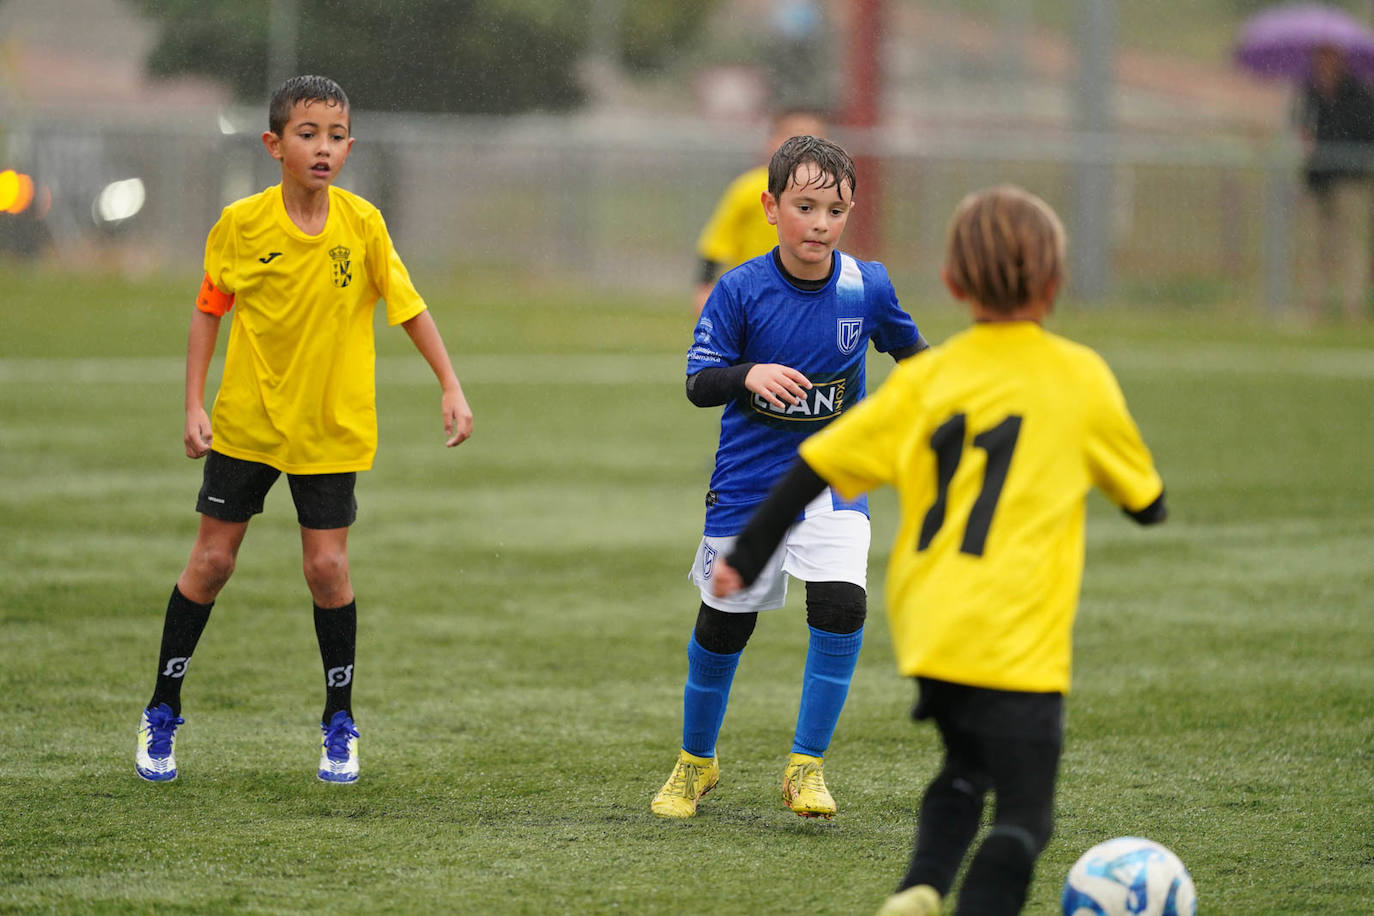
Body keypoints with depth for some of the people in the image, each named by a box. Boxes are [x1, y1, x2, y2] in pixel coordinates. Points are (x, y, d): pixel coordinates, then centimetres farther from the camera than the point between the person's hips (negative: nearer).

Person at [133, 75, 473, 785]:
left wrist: (451, 387, -6)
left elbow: (408, 306, -1)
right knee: (212, 560, 3)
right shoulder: (241, 224, -11)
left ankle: (339, 726, 13)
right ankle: (162, 713, 17)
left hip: (329, 426, 0)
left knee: (327, 566, -3)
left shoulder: (361, 224, -10)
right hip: (245, 420, 0)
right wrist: (194, 405, -4)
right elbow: (209, 310, 0)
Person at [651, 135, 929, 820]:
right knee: (723, 625, 9)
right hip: (748, 481, 0)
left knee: (841, 602, -21)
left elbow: (908, 347, 13)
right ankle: (695, 761, 34)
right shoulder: (740, 291, -13)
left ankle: (806, 766, -8)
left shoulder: (867, 287, -7)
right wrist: (750, 375, -31)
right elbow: (698, 385, -13)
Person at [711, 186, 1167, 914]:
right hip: (1016, 645, -4)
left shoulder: (924, 380, 6)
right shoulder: (1081, 377, 1)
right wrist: (1150, 499, 37)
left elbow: (817, 465, 5)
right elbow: (1145, 499, 13)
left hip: (927, 628, 4)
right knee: (1023, 814, -3)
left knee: (965, 770, 26)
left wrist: (746, 558, 15)